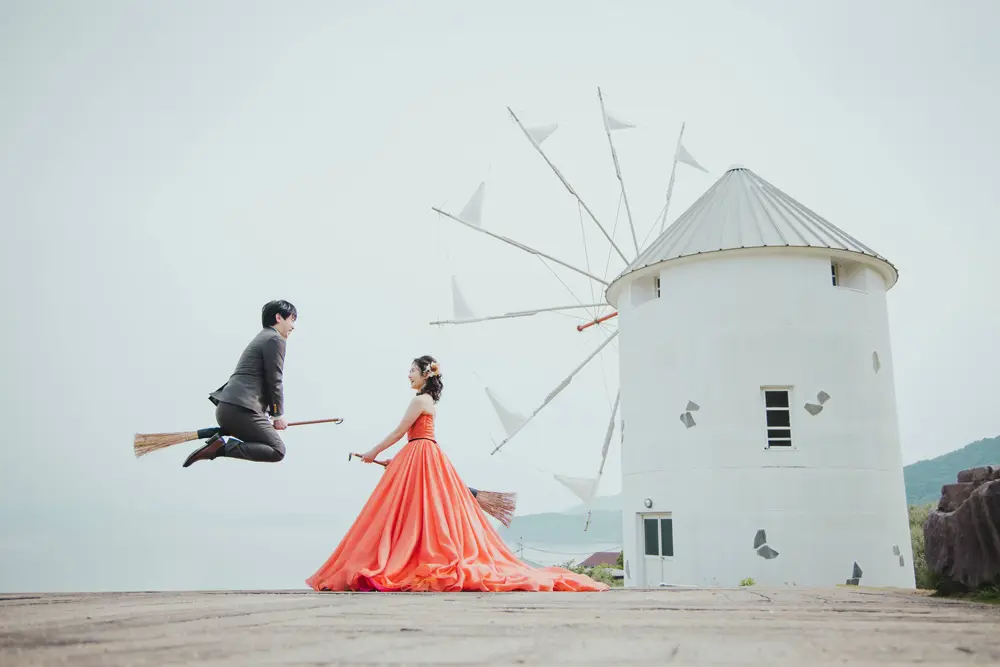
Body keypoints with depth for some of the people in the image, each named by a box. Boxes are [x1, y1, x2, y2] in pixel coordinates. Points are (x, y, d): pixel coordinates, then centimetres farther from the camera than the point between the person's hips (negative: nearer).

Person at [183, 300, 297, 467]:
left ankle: (221, 441, 4)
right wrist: (278, 415, 4)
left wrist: (270, 414, 23)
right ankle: (222, 447, -19)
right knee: (277, 451, -8)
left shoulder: (263, 337, 27)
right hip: (240, 409, -10)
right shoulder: (275, 339, -4)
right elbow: (274, 382, -7)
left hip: (226, 407, 10)